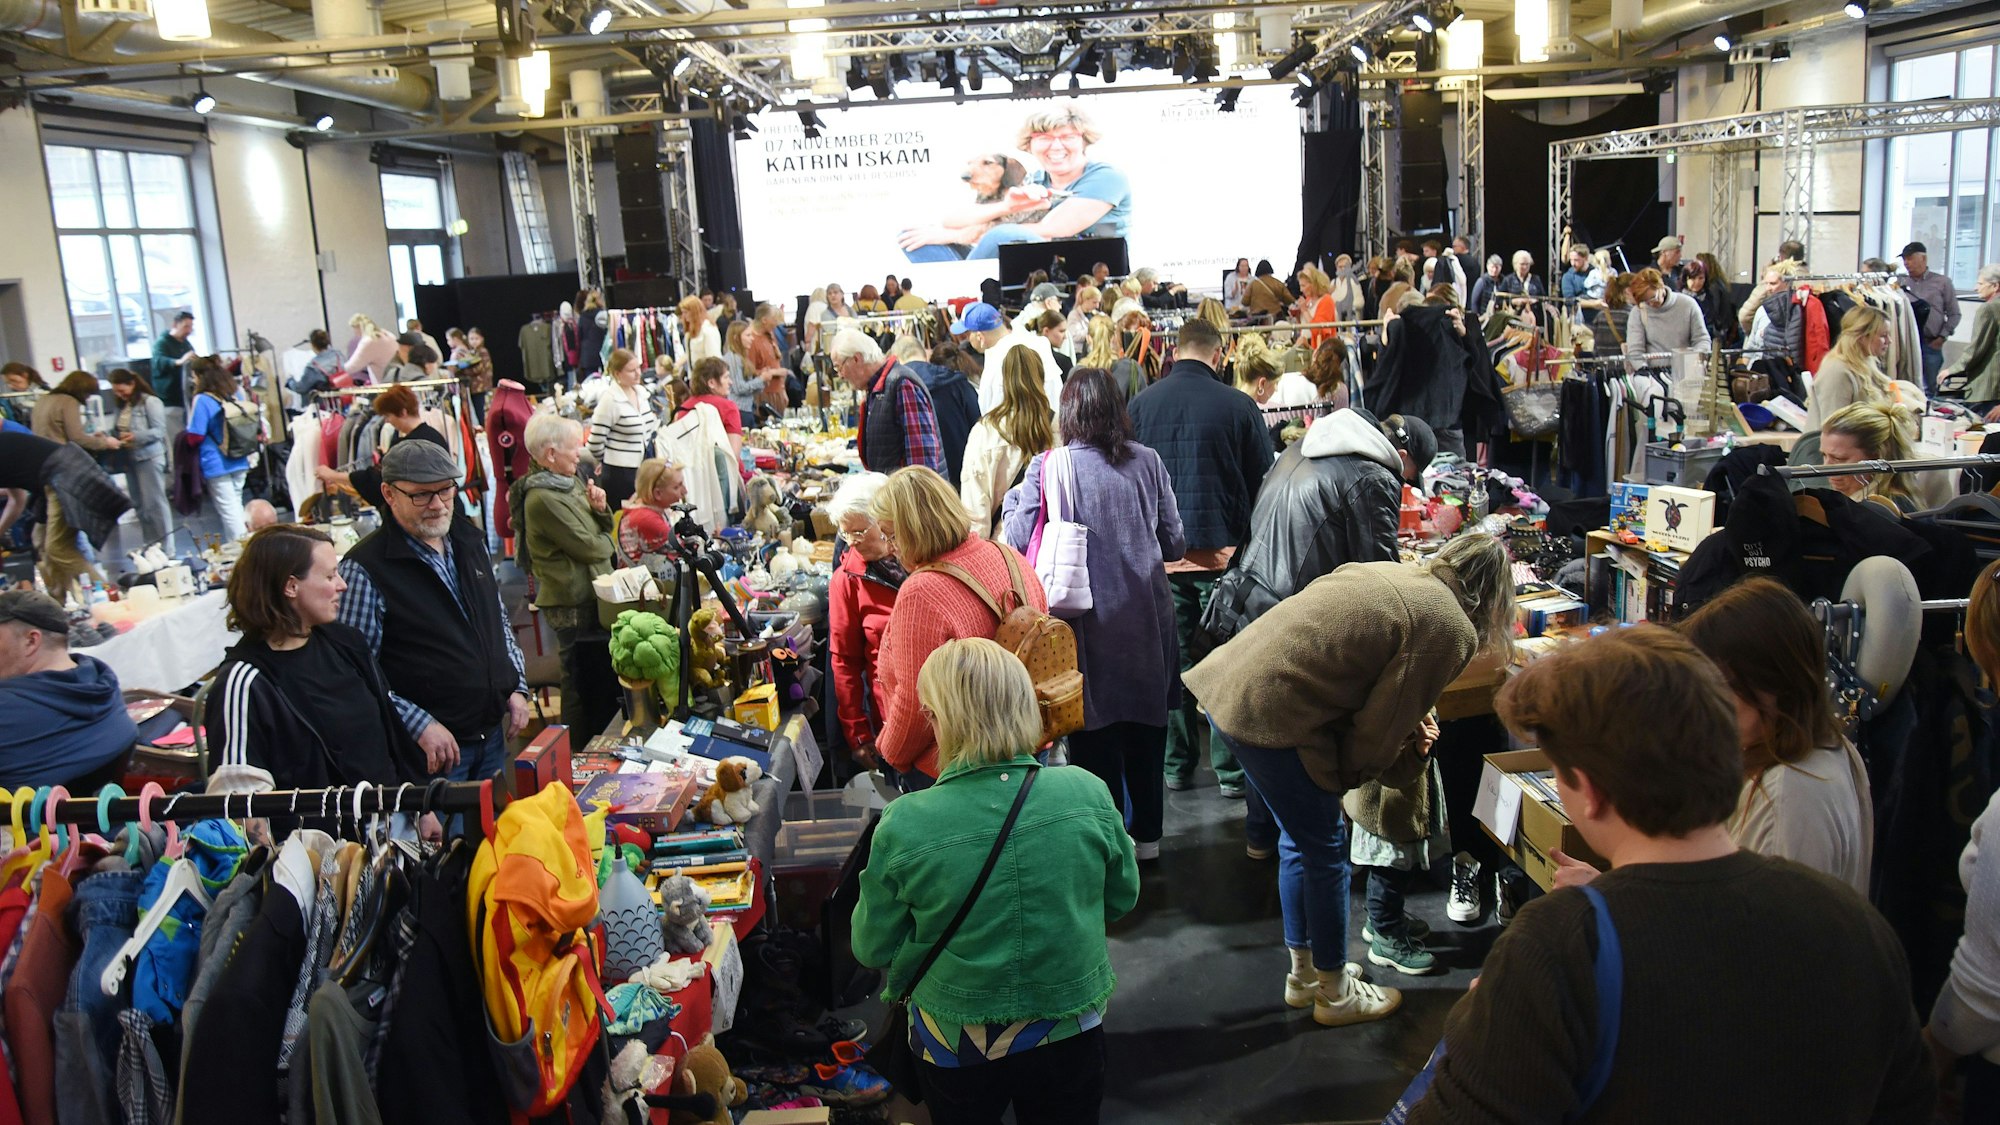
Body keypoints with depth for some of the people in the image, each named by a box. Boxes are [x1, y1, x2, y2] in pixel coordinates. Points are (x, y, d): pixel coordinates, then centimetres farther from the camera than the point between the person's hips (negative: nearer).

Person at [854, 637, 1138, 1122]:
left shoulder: (902, 826, -24)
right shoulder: (1089, 794, -18)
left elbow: (873, 948, -9)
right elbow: (1123, 898, -1)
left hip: (957, 1051, -1)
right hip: (1071, 1040, 1)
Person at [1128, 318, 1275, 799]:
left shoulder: (1141, 403, 0)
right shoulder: (1239, 407, -7)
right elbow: (1264, 484, 0)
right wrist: (1253, 544, 15)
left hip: (1161, 554, 2)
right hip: (1222, 549, -2)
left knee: (1173, 657, 12)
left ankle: (1176, 764, 19)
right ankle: (1232, 770, 11)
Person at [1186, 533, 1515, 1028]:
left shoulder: (1392, 574, 16)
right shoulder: (1451, 630, -7)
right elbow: (1381, 726, -5)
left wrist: (1411, 725, 20)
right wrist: (1350, 775, 12)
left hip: (1226, 684, 9)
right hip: (1272, 717, -9)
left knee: (1299, 838, 24)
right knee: (1325, 848, 10)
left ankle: (1303, 974, 39)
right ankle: (1335, 993, 28)